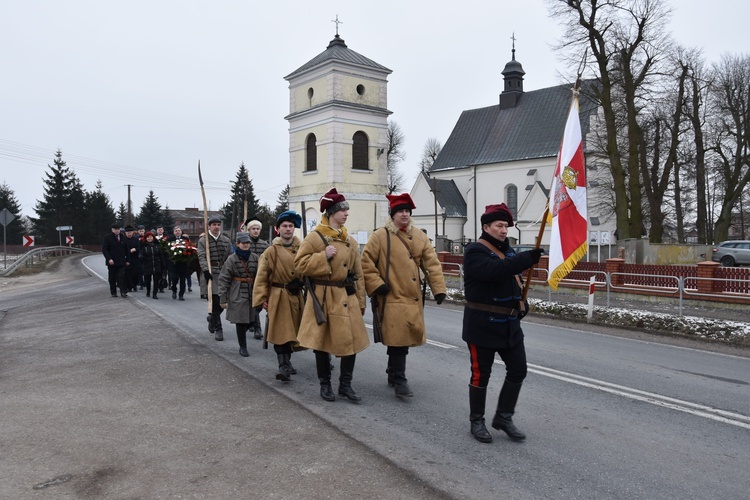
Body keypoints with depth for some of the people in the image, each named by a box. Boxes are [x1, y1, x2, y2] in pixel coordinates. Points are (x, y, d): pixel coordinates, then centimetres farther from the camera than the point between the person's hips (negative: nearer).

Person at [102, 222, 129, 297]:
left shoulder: (123, 237, 9)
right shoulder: (107, 238, -1)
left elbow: (126, 250, 13)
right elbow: (104, 249, -7)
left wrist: (127, 260, 8)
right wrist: (109, 259, -18)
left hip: (121, 262, 2)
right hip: (112, 262, -1)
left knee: (122, 277, -8)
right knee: (112, 278, 6)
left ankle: (123, 292, -9)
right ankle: (113, 292, 14)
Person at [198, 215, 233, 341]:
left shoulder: (226, 240, 12)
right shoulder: (203, 241, 2)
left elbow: (230, 257, 11)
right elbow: (201, 257, -9)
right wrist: (206, 270, -23)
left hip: (224, 273, 4)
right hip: (211, 274, -3)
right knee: (215, 301, -5)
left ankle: (212, 318, 33)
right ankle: (218, 329, 3)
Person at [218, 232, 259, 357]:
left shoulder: (255, 258, 5)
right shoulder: (231, 259, -5)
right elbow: (223, 279, -5)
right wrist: (222, 298, -8)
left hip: (252, 294, 4)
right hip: (238, 295, -3)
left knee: (251, 320, 4)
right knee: (241, 321, -1)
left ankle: (241, 335, 35)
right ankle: (243, 347, 12)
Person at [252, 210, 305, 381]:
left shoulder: (301, 249, 4)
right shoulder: (271, 251, -5)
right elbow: (261, 277, -4)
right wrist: (262, 298, -9)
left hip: (296, 296, 4)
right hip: (278, 297, -4)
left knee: (292, 331, 14)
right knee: (281, 332, -9)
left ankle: (286, 362, 31)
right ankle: (283, 366, -4)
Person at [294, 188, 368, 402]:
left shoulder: (350, 241, 9)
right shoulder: (314, 238, -6)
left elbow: (357, 273, 12)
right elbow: (300, 265, -9)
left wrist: (360, 302, 10)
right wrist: (323, 256, -18)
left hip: (346, 298, 4)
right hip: (322, 298, -4)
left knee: (352, 341, 1)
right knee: (322, 343, 6)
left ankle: (346, 385, 16)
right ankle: (325, 385, 22)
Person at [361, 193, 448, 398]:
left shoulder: (419, 236, 9)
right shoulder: (380, 236, -4)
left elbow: (432, 263, 6)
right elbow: (366, 262, -3)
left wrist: (439, 288, -2)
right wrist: (376, 284, -11)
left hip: (414, 298, 5)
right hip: (392, 298, -5)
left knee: (404, 339, 14)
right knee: (398, 339, -7)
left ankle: (393, 375, 32)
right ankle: (399, 381, 5)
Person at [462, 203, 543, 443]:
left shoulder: (507, 250, 12)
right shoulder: (474, 251, -14)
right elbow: (494, 270, -32)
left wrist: (522, 302, 7)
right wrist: (528, 258, -38)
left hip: (510, 324, 8)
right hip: (482, 325, -8)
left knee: (518, 370, 10)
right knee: (481, 374, 4)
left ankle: (504, 417, 25)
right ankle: (477, 421, 22)